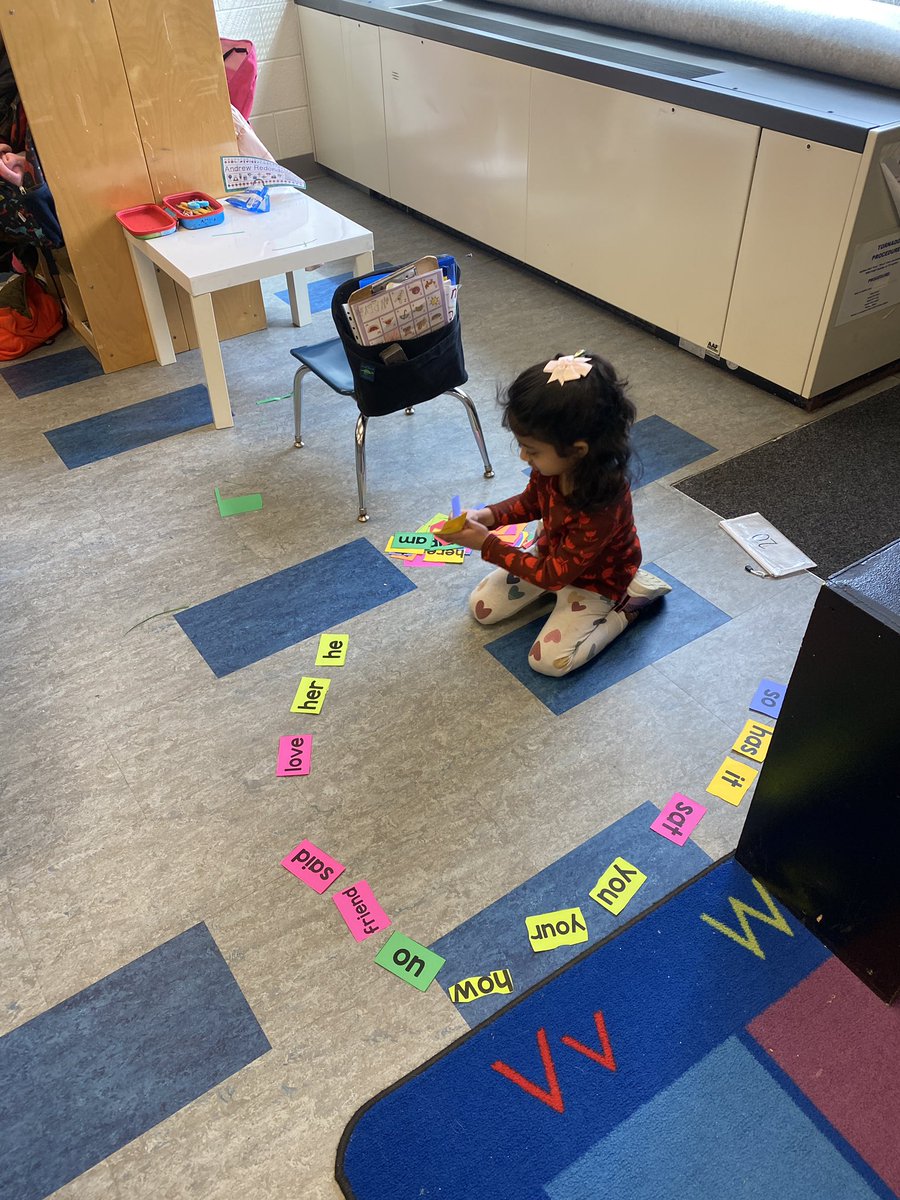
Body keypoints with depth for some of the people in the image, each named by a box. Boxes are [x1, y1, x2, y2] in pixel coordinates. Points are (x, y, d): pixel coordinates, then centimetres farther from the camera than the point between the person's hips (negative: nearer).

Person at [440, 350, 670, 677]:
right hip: (551, 552, 7)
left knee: (548, 659, -15)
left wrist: (488, 545, -30)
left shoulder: (602, 504, -42)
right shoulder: (554, 463, -22)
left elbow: (553, 574, -32)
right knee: (481, 607, 5)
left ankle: (628, 604, 0)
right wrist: (489, 515, -17)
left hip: (593, 579, -6)